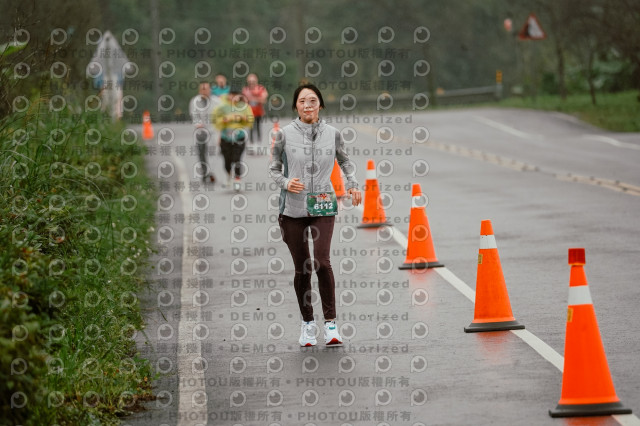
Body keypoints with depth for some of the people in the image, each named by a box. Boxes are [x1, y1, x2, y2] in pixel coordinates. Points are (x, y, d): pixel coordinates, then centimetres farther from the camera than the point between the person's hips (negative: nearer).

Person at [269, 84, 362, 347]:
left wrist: (352, 184, 7)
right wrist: (286, 182, -13)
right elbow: (273, 169, 7)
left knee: (322, 261, -17)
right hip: (293, 207, 0)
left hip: (323, 206, 0)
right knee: (301, 268, 5)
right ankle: (307, 323, 20)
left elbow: (345, 161, 22)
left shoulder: (332, 134, 4)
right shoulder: (284, 135, 0)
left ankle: (330, 321, -8)